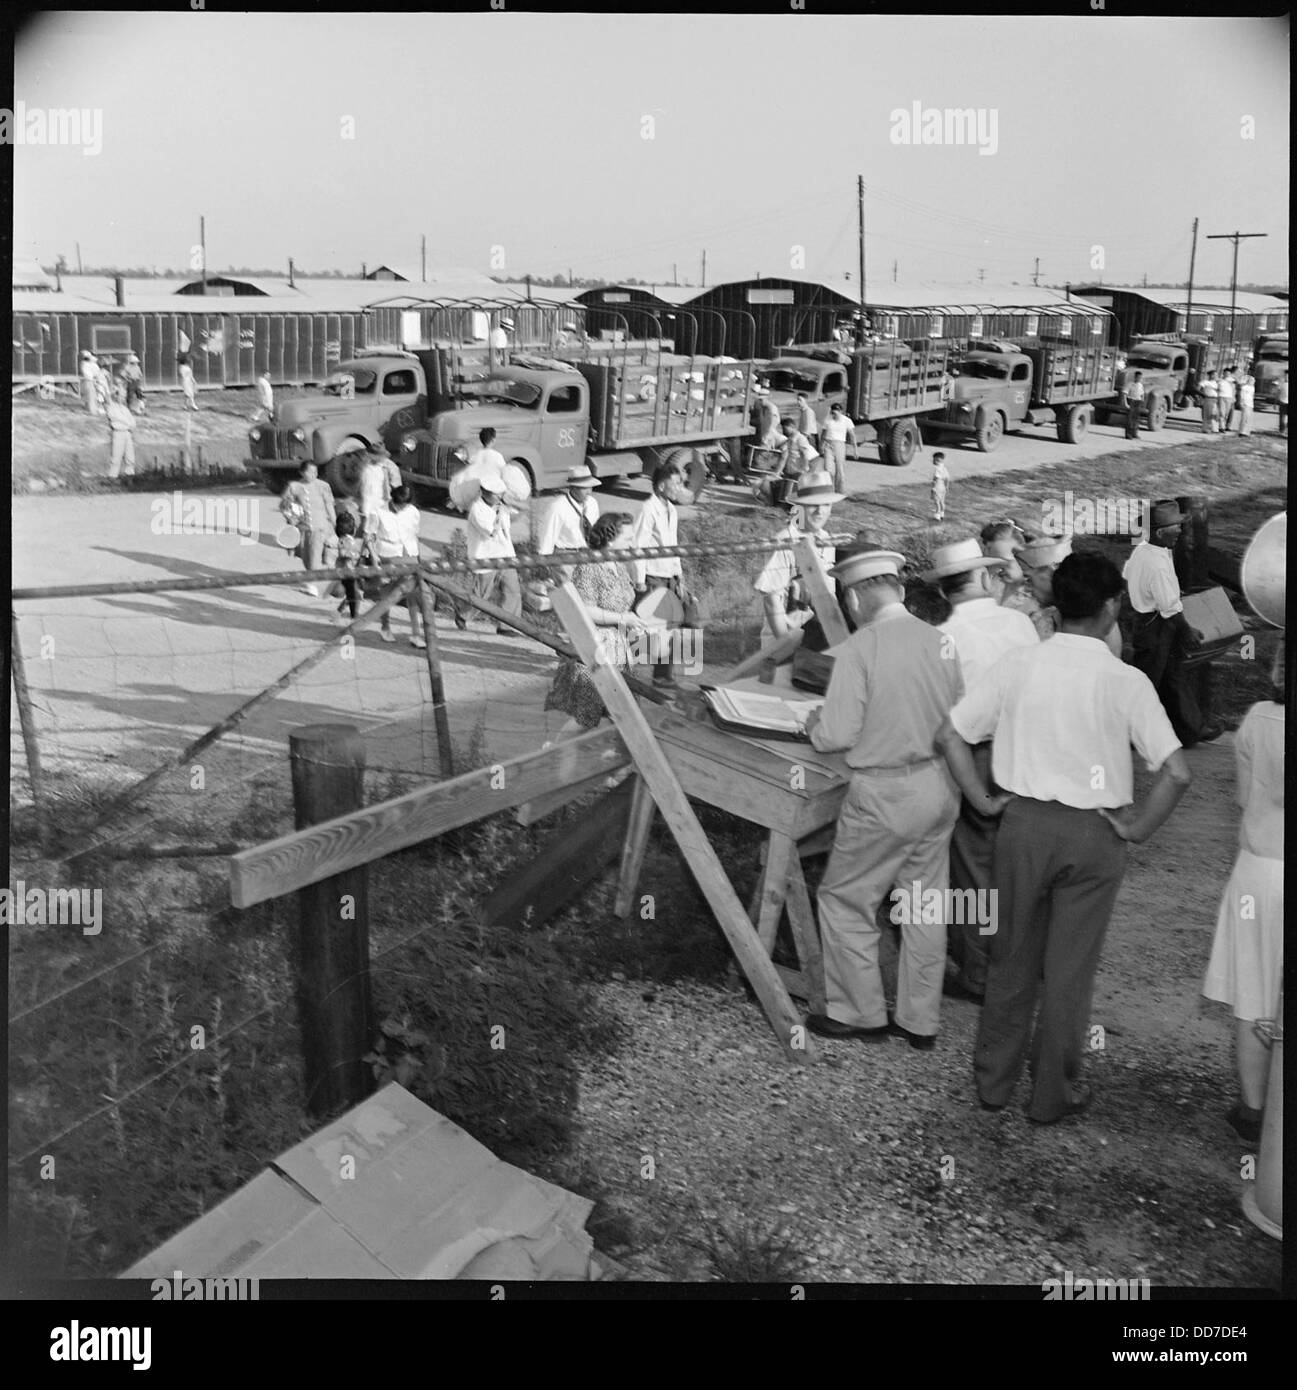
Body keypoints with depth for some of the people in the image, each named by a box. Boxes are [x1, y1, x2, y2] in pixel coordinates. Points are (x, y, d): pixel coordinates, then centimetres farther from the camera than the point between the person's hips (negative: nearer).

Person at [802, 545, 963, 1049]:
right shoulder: (939, 640, 0)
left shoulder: (858, 649, -16)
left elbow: (838, 734, -16)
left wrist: (813, 725, 4)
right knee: (926, 904, 16)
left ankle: (860, 1014, 21)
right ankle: (919, 1020, 28)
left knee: (844, 899, 12)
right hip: (940, 786, 6)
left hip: (885, 795, -6)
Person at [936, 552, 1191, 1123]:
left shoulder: (1017, 663, -6)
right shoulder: (1126, 681, -12)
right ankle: (1053, 1093, 26)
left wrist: (983, 799, 4)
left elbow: (949, 735, -5)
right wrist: (1137, 828, -4)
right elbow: (1176, 772, -17)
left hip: (1023, 823, 2)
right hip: (1093, 834, -2)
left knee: (1012, 958, 17)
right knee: (1069, 969, 12)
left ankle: (994, 1080, 30)